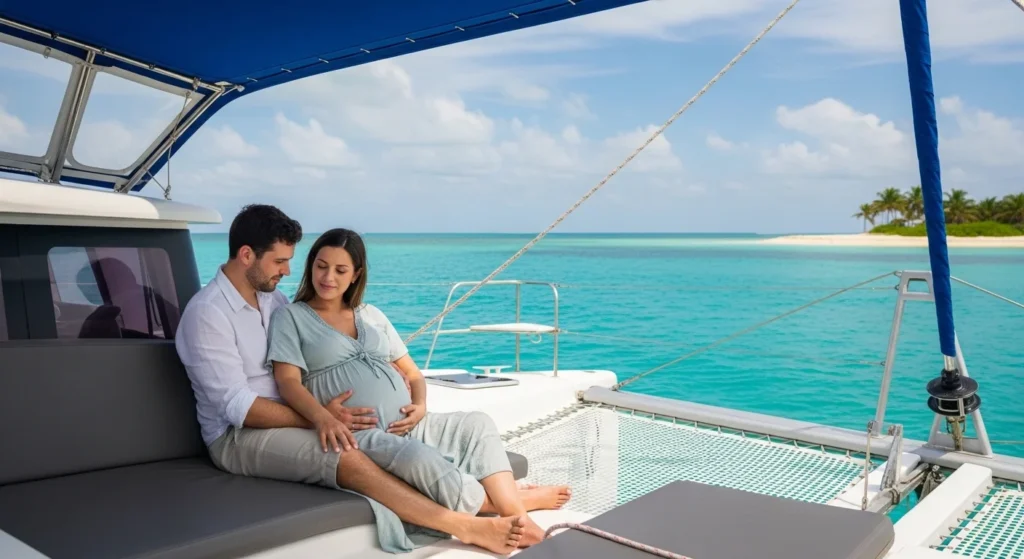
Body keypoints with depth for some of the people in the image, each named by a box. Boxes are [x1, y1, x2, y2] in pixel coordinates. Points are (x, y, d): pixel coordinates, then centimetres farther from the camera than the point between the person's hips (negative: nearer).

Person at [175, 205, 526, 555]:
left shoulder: (273, 298, 11)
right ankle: (465, 527, -33)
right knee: (347, 458, -31)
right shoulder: (207, 313, -14)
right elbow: (236, 407, -20)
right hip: (238, 436, -7)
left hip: (288, 421, 8)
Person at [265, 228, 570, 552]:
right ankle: (508, 499, -19)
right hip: (358, 435, -6)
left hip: (408, 425, 6)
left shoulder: (372, 315, 20)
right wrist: (323, 418, -28)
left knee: (477, 423, -16)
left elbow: (412, 373, 21)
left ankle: (515, 514, -24)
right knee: (419, 458, -34)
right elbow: (288, 382, -8)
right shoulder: (290, 317, 7)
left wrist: (420, 405, -3)